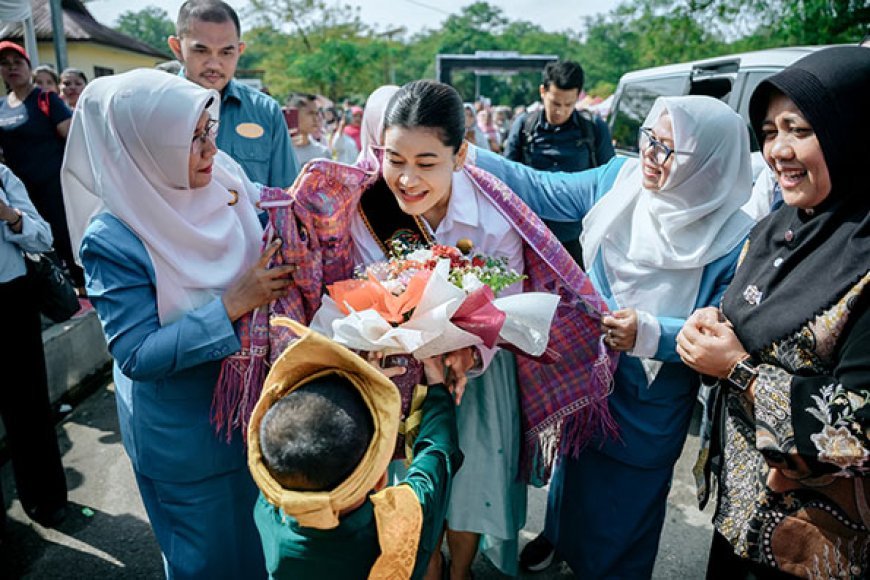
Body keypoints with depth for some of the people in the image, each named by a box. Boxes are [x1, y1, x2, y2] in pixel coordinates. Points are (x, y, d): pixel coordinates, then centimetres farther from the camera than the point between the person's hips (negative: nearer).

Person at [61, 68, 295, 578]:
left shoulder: (228, 183, -10)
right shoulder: (112, 239, -24)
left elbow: (268, 258, 7)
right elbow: (137, 355, -23)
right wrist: (232, 306, -30)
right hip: (185, 435, -5)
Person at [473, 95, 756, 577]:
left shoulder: (734, 241, -22)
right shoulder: (621, 178, -11)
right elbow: (539, 190, -8)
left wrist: (650, 333, -35)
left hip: (649, 406, -4)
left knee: (625, 505, 19)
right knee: (574, 465, 30)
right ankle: (557, 533, 61)